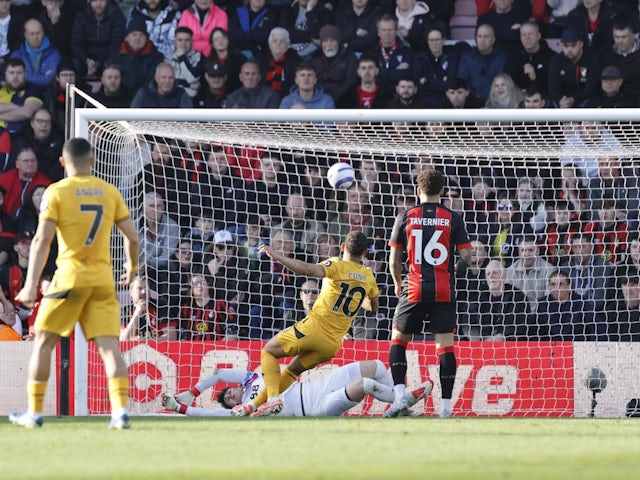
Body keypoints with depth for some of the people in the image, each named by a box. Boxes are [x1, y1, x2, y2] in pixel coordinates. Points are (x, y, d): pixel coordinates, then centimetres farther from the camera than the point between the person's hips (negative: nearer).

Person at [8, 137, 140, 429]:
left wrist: (31, 285, -13)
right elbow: (132, 237, 9)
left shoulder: (56, 192, -3)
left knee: (43, 343, 10)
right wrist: (132, 267, 29)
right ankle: (120, 410, -16)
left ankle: (34, 413, 11)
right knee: (109, 347, -1)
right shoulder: (110, 192, 7)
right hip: (103, 279, 3)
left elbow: (42, 239, -10)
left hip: (70, 278, -3)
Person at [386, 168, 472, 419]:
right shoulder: (453, 218, 1)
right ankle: (446, 406, -2)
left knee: (398, 340, 12)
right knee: (445, 345, 2)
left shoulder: (406, 217, 2)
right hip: (444, 291, 0)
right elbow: (466, 256, -1)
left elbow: (394, 259, 3)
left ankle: (400, 396, -3)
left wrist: (397, 284, 20)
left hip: (414, 290, 0)